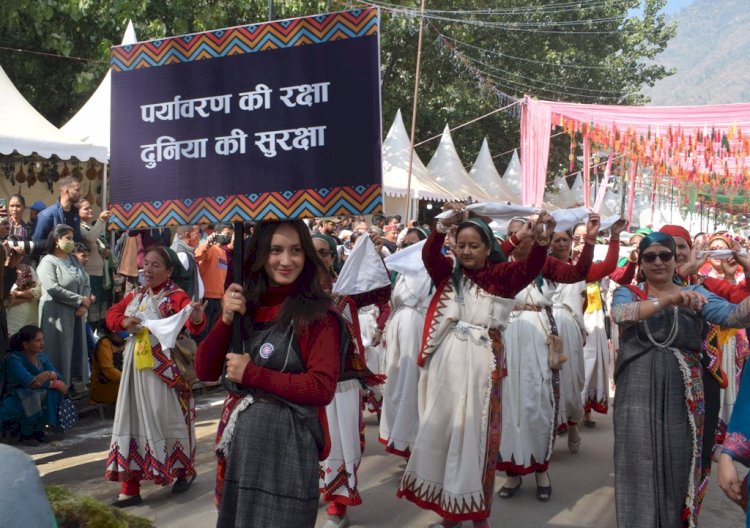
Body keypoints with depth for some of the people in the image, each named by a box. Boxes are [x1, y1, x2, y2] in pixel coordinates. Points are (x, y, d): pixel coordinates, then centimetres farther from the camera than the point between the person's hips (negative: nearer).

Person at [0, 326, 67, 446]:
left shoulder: (42, 357, 0)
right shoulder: (13, 359, -20)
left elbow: (57, 375, -13)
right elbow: (28, 381, -33)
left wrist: (50, 375, -36)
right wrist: (56, 384, -31)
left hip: (38, 398, 6)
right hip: (15, 401, -6)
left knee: (53, 392, -21)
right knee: (32, 394, -34)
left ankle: (39, 430, -7)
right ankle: (25, 435, -15)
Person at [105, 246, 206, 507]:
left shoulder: (176, 296, -12)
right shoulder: (136, 295, 10)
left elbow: (193, 324, -29)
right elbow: (112, 314, 13)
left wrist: (197, 318, -53)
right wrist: (125, 322, -9)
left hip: (163, 367, -6)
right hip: (135, 366, 6)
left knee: (166, 418, 3)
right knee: (132, 419, 6)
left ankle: (184, 471, 28)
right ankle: (129, 489, 12)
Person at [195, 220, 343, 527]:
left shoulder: (318, 314, -9)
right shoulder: (244, 305, 6)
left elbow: (322, 388, -17)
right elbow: (204, 371, 2)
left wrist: (252, 375, -15)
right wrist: (225, 319, -12)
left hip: (286, 443, -6)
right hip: (238, 439, 6)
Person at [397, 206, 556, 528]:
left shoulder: (500, 275, 0)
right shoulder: (448, 273, 7)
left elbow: (530, 268, -16)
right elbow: (429, 255, -10)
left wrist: (541, 241, -34)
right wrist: (443, 227, -26)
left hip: (482, 362, -3)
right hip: (448, 360, 3)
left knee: (476, 432, 4)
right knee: (442, 429, 9)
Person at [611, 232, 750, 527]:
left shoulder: (695, 294, 7)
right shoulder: (627, 293, 4)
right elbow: (620, 314, -19)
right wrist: (666, 301, -32)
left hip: (682, 395, 1)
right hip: (638, 392, -1)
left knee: (679, 464, 7)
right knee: (640, 466, 1)